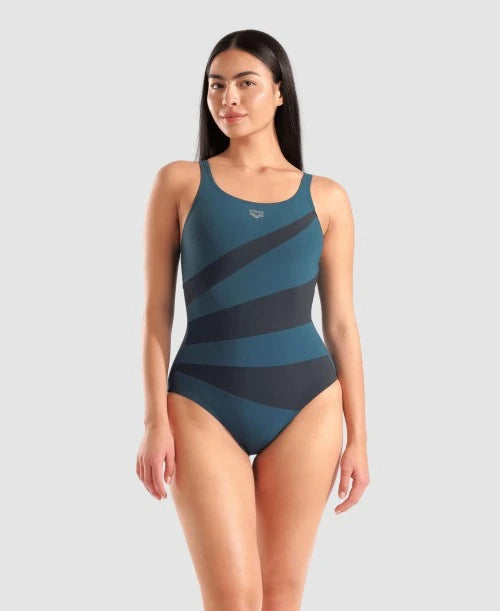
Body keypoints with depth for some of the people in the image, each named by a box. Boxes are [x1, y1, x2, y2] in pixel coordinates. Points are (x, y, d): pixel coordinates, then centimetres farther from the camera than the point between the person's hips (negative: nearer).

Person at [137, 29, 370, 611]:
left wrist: (358, 436, 5)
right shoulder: (179, 182, 4)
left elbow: (341, 322, 8)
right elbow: (157, 311, 2)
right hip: (204, 407, -1)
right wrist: (155, 421, -5)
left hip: (306, 407, 2)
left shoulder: (326, 197, 7)